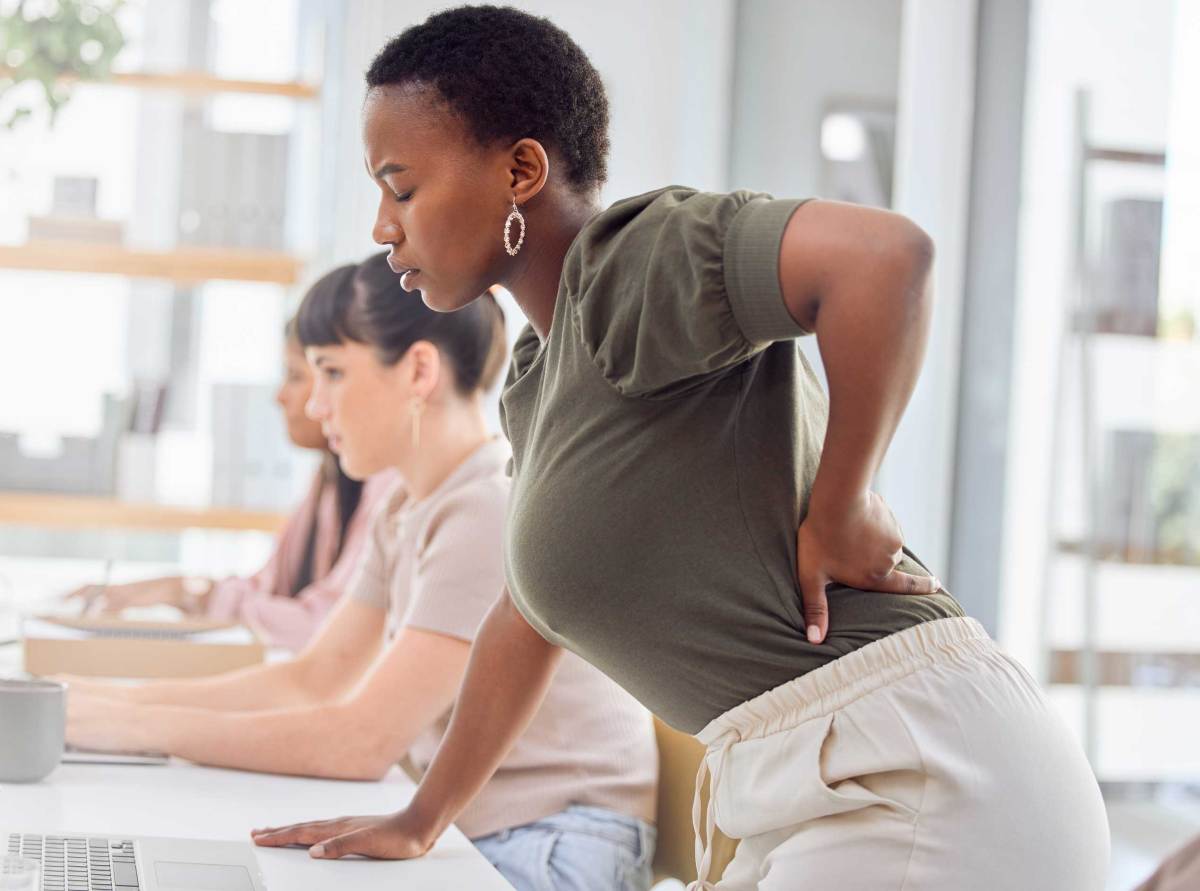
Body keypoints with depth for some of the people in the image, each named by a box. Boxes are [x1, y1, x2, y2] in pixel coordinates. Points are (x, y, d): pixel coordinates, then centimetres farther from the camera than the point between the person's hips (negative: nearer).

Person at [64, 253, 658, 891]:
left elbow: (364, 740, -22)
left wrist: (136, 727, -17)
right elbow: (311, 680, 12)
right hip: (471, 836, 8)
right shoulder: (407, 510, 11)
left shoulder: (499, 514, -20)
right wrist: (120, 700, 3)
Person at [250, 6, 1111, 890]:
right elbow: (529, 615, 28)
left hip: (925, 775, -9)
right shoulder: (537, 377, 17)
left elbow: (888, 253, -30)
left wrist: (838, 513, -19)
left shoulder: (628, 264, -12)